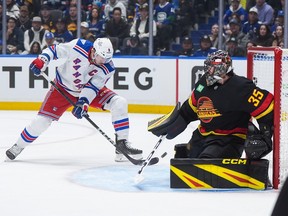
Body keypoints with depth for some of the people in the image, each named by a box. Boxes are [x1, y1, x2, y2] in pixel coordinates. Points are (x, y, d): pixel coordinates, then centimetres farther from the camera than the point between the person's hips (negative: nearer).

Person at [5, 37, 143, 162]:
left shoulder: (108, 68, -22)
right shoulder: (77, 47, -27)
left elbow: (93, 86, -24)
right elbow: (54, 50, -13)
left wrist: (83, 102, -38)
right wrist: (41, 60, -28)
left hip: (90, 91, 2)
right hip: (63, 89, -2)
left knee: (119, 103, -18)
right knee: (43, 119, -11)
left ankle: (122, 143, -13)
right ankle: (18, 146, 13)